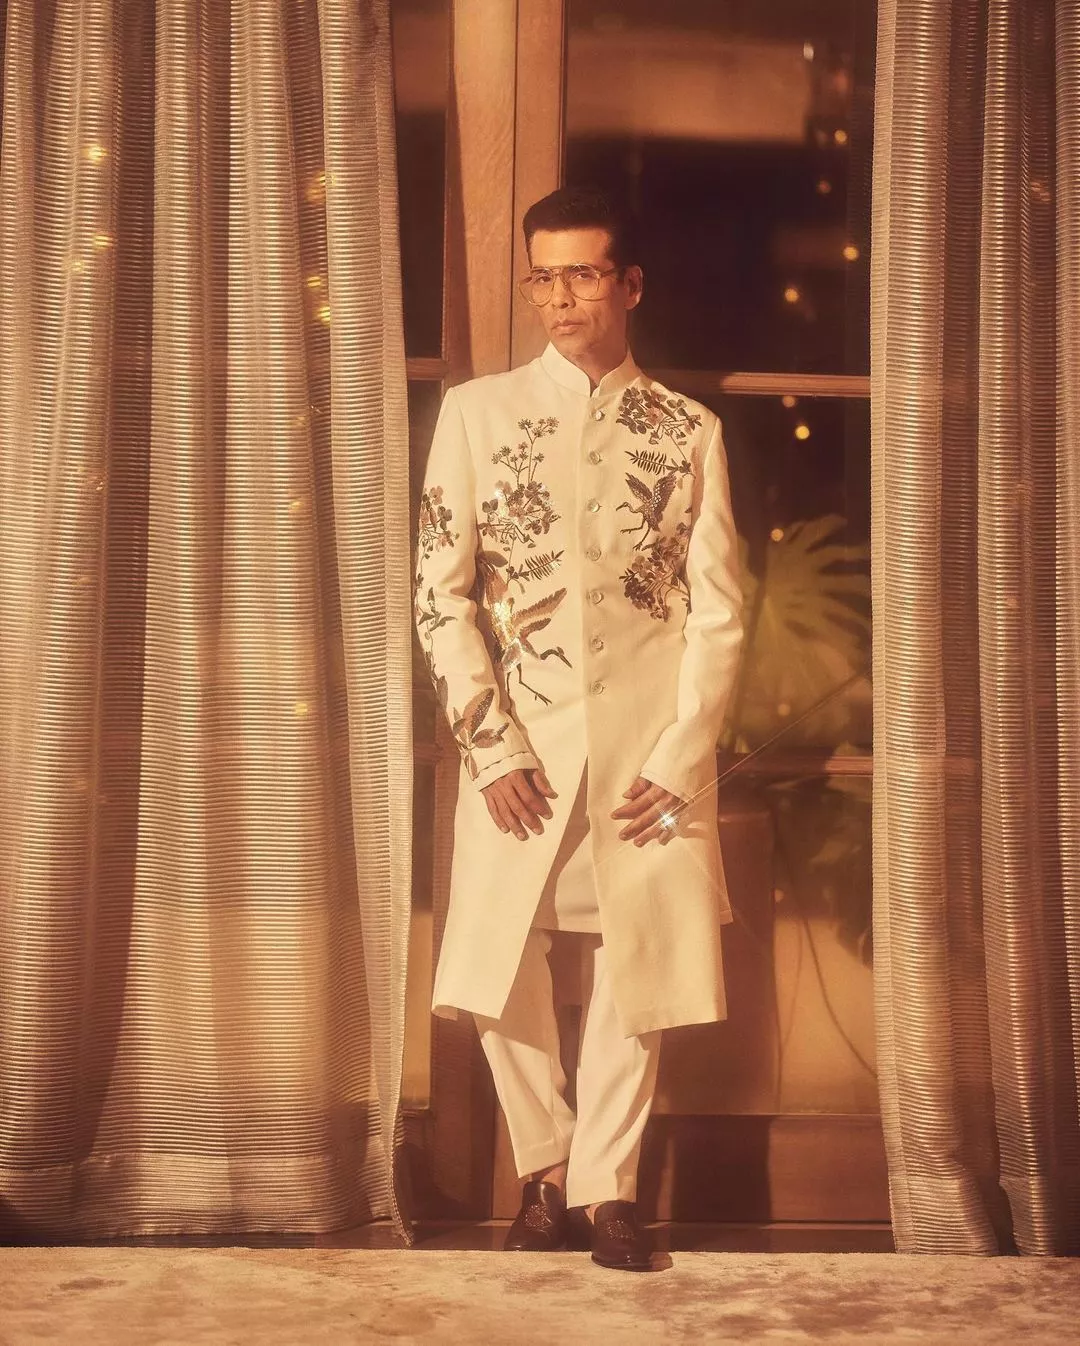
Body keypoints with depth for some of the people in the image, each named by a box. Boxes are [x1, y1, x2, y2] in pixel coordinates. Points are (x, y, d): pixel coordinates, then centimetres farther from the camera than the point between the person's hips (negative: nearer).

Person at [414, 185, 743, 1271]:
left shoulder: (689, 431, 7)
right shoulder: (476, 411, 5)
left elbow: (718, 614, 4)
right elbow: (440, 592, 1)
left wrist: (678, 761, -7)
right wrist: (493, 747, -8)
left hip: (649, 752, 0)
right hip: (520, 747, 0)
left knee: (635, 967, 2)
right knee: (499, 976, -1)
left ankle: (607, 1186, 18)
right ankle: (547, 1169, 21)